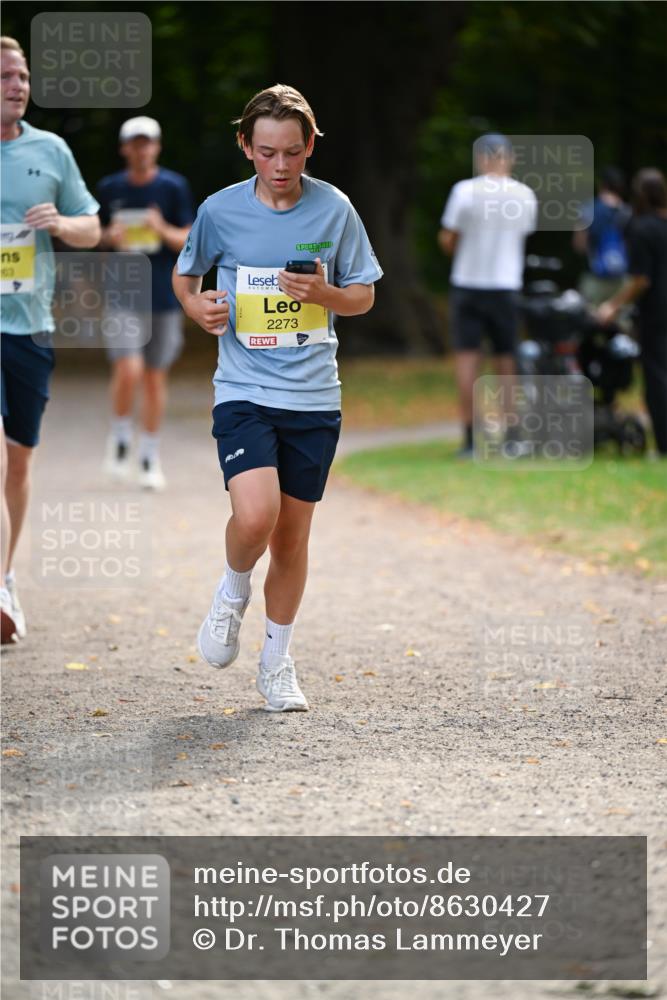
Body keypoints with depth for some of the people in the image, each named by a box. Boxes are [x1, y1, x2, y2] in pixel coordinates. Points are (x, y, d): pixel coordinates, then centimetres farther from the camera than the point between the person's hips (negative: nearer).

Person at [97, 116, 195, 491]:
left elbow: (189, 241, -1)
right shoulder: (110, 189, 4)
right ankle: (120, 437, 7)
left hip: (165, 295, 0)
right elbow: (96, 233, 17)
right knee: (129, 369, -17)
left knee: (155, 376, 6)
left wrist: (164, 231, -21)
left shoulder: (174, 186, -1)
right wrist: (110, 237, -6)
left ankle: (150, 457, 19)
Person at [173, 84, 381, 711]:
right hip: (244, 392, -2)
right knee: (255, 515, -23)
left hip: (314, 398, 2)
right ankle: (233, 591, 11)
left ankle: (277, 663, 25)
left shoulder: (334, 209, 0)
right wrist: (196, 307, -7)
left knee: (292, 535, 7)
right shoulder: (220, 211, -2)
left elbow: (364, 295, 9)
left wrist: (325, 294, -12)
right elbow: (184, 274, 15)